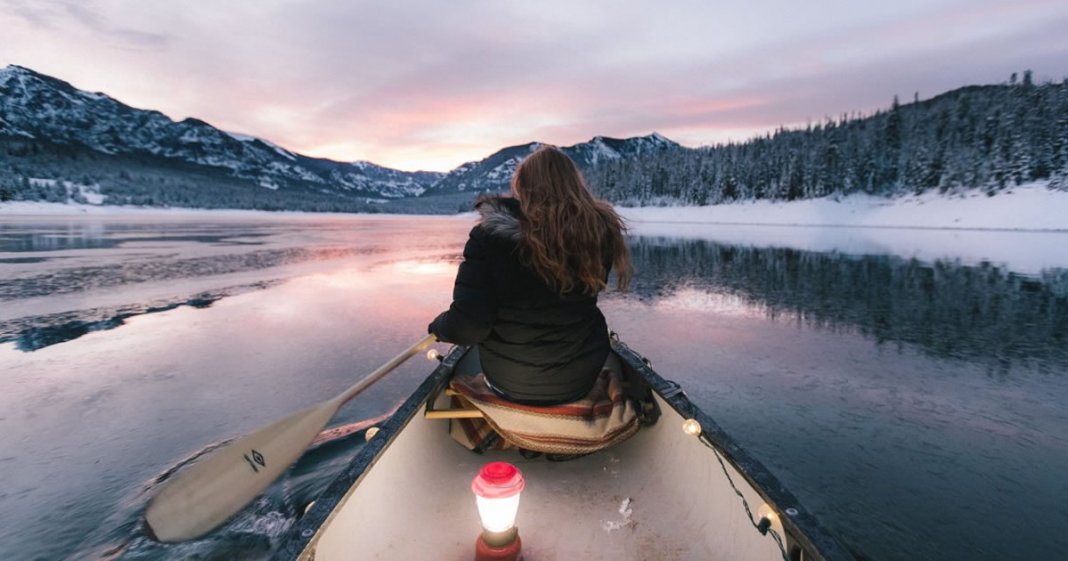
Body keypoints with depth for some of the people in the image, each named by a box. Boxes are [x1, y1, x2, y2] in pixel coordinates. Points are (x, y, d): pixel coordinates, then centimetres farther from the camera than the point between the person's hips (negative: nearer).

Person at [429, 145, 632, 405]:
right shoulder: (598, 230, -12)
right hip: (580, 381, 2)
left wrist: (438, 326, 0)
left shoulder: (491, 233, -19)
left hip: (507, 384, -1)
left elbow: (466, 327, -21)